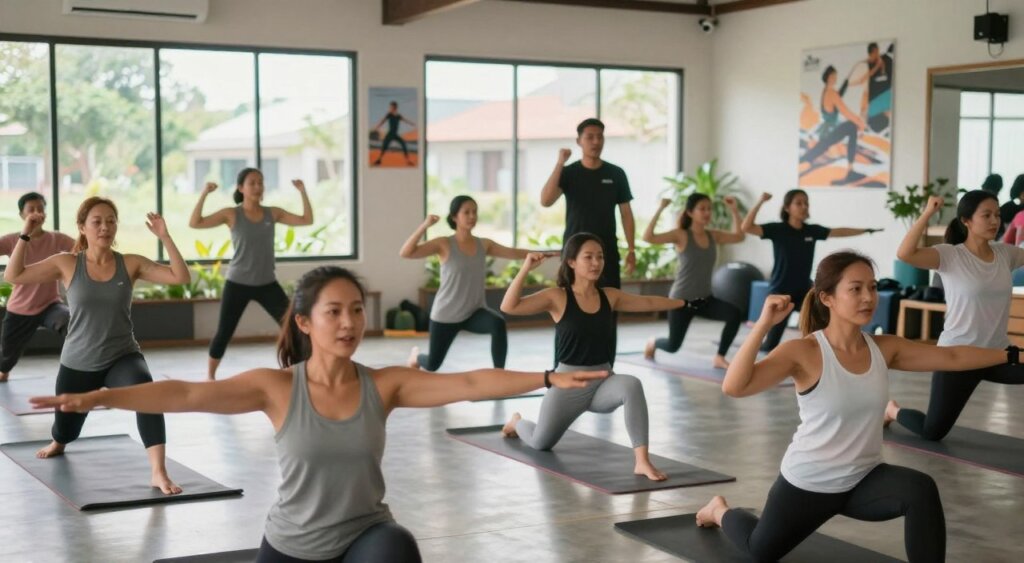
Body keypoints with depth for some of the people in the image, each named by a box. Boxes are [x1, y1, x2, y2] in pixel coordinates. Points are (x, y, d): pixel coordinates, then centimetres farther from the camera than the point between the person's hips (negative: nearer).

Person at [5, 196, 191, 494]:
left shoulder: (131, 264, -8)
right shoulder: (67, 264, -8)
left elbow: (181, 277, -15)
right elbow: (13, 275, -9)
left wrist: (164, 237, -23)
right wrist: (26, 235, -17)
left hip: (122, 357, -1)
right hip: (77, 364, 1)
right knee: (66, 429, 24)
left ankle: (159, 473, -34)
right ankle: (57, 444, 65)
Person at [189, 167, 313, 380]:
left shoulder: (273, 213, 2)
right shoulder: (231, 214, -5)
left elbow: (307, 220, 0)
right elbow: (194, 223, -13)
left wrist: (302, 192, -8)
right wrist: (204, 194, -20)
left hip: (267, 284, 2)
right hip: (237, 283, -2)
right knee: (224, 332, 2)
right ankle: (210, 375, 21)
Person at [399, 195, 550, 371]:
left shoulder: (484, 244, 0)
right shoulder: (444, 244, -13)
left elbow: (514, 253, 1)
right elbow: (405, 253, -22)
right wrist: (424, 226, -31)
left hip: (474, 312, 3)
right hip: (445, 315, -2)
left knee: (498, 324, -32)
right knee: (432, 365, 12)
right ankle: (416, 355, 52)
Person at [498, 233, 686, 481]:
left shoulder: (609, 296, 2)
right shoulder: (557, 297, -12)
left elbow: (648, 302, 17)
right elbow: (509, 307, -23)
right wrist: (526, 268, -32)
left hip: (603, 380, 3)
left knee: (632, 385, -32)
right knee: (540, 444, 13)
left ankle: (642, 461, -34)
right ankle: (518, 422, 52)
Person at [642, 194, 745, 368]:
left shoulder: (713, 235, 3)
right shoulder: (681, 235, -14)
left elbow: (739, 236, 12)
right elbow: (648, 237, -25)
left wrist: (734, 211, 6)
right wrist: (660, 210, -27)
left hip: (705, 299, 5)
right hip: (682, 299, -4)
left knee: (735, 314, -22)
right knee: (673, 346, 2)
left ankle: (719, 358, -8)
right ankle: (653, 342, 40)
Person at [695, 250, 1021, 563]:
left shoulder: (884, 349, -8)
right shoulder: (804, 353, -24)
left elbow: (952, 357, -2)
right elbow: (734, 387, -35)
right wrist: (763, 325, -41)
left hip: (863, 479, 3)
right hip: (808, 481, -3)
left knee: (921, 490, -28)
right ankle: (720, 511, 55)